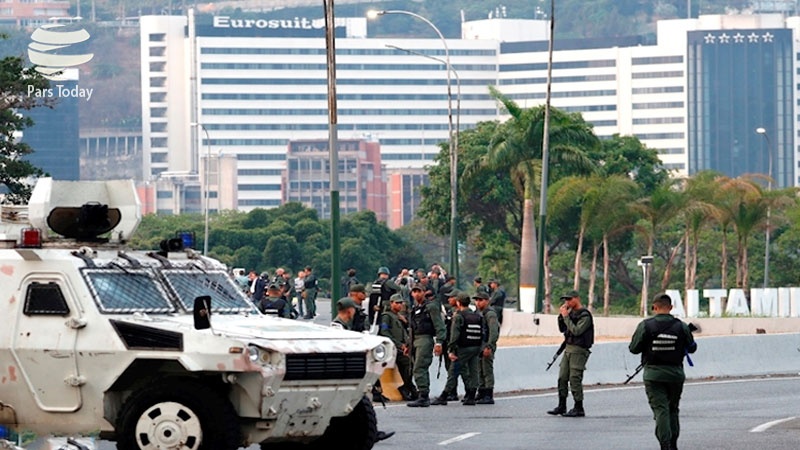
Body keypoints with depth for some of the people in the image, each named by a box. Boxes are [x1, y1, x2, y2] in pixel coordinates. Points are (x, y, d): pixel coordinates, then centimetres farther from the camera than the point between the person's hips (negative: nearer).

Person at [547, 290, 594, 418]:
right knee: (562, 378, 7)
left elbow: (576, 331, -23)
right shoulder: (572, 313, 14)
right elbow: (562, 329, 18)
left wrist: (566, 316, -17)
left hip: (578, 351, -8)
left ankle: (579, 408, -5)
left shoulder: (585, 315, -12)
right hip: (568, 349, 8)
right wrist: (561, 315, 4)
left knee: (575, 379, -9)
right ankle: (561, 406, 13)